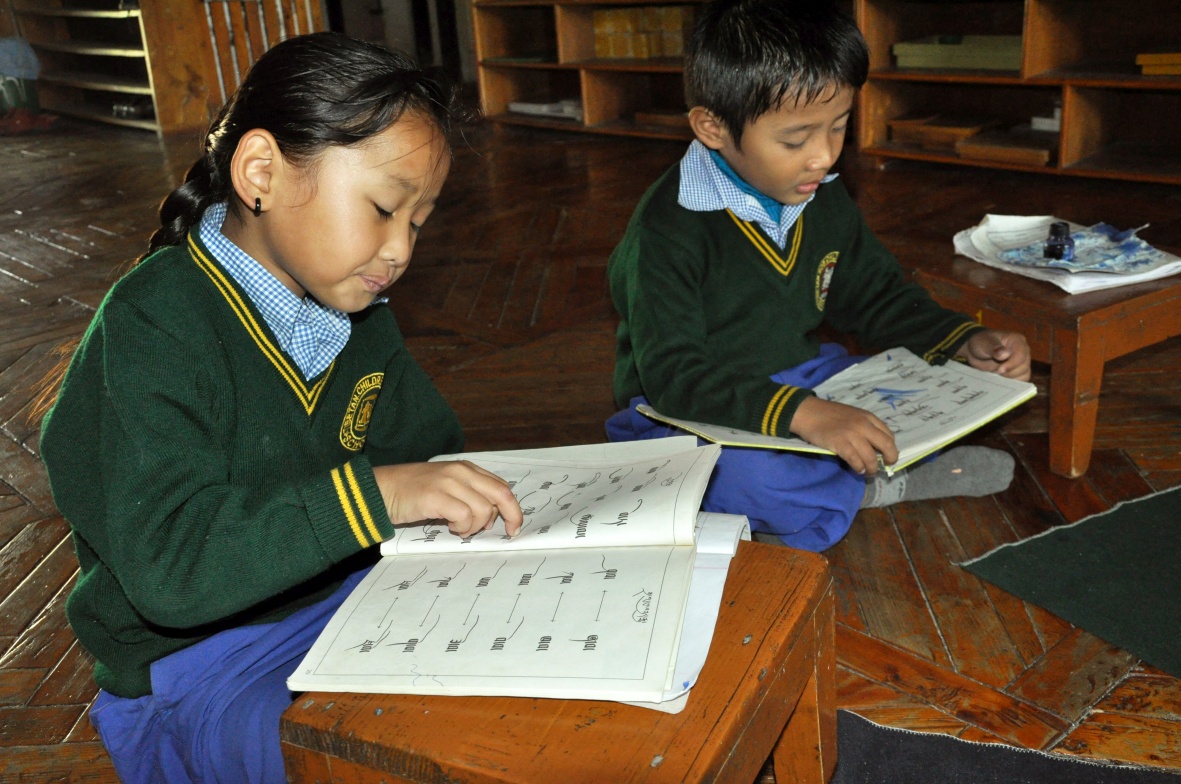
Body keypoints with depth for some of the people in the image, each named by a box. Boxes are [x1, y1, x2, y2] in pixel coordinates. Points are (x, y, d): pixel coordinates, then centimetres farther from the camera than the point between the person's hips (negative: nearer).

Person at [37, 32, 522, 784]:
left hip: (350, 587, 7)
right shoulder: (155, 326, -20)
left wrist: (474, 496, -6)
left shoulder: (358, 312, 6)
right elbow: (168, 567, -29)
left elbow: (429, 449, 16)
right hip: (195, 657, -7)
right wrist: (370, 494, -36)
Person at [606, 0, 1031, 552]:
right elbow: (675, 375, -30)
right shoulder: (667, 228, -22)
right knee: (751, 474, -38)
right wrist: (800, 413, -43)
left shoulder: (822, 197, 3)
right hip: (686, 418, -6)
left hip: (804, 380, 7)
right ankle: (875, 486, -11)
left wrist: (966, 343, -1)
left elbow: (877, 297, 16)